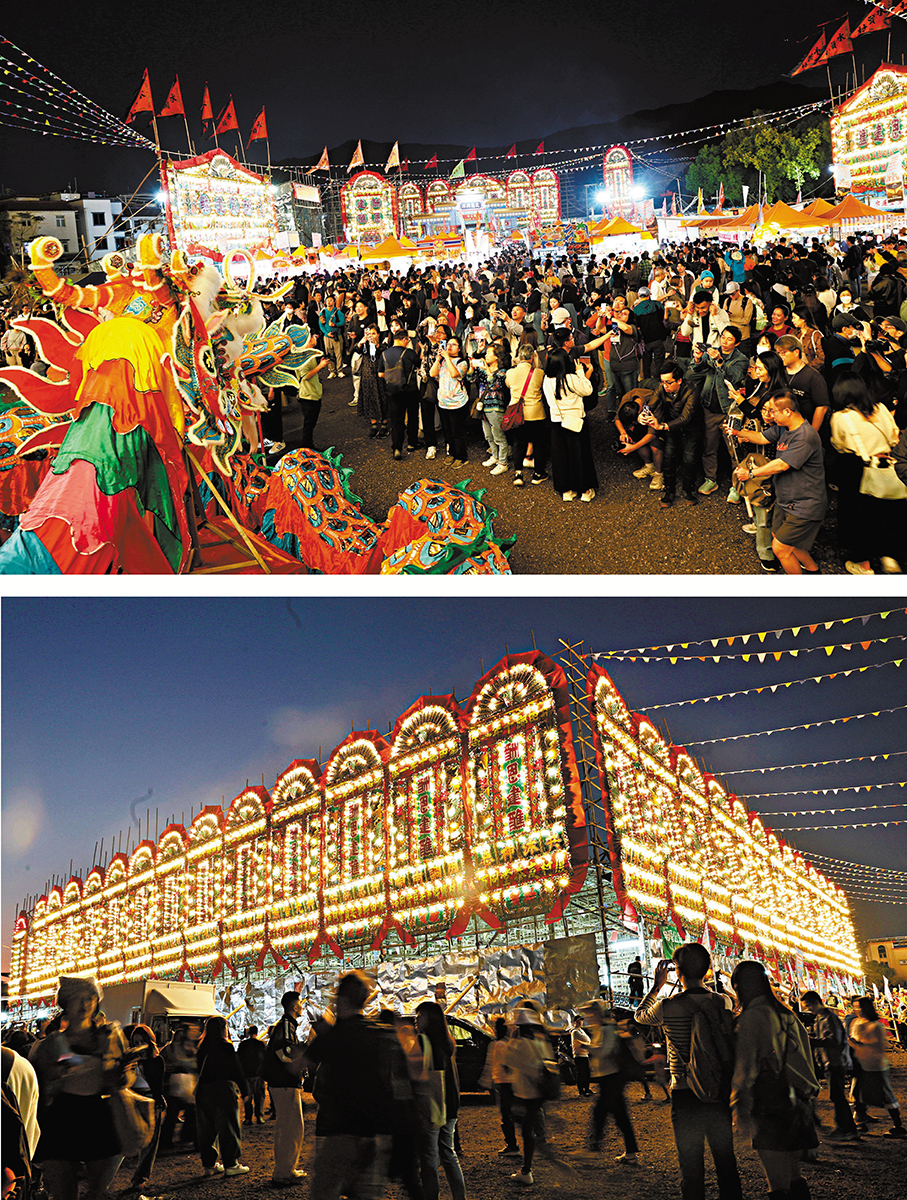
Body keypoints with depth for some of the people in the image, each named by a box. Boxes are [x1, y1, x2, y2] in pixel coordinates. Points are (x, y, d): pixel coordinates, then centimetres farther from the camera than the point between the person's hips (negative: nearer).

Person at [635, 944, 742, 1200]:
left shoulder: (668, 1007, -14)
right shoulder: (723, 1003, -5)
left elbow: (639, 1015, 7)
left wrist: (657, 986, 15)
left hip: (685, 1095, -3)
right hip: (719, 1093, 3)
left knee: (692, 1169, 7)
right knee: (726, 1164, 17)